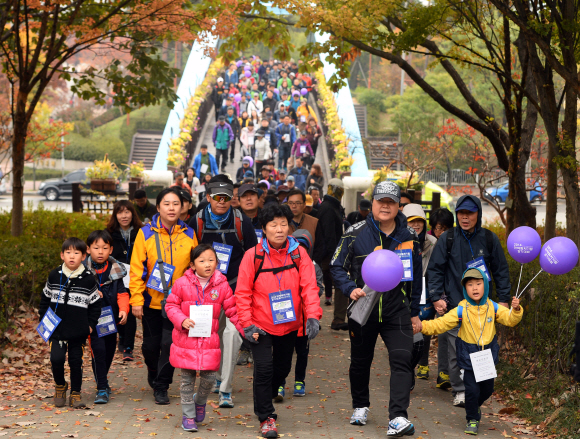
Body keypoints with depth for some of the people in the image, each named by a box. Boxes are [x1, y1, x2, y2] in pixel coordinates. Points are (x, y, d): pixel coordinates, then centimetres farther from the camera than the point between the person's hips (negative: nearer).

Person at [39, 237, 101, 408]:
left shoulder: (88, 280, -2)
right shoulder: (54, 276, 2)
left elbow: (96, 304, 6)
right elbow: (45, 299, 13)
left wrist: (91, 325, 2)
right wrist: (44, 320, 8)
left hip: (79, 332, 0)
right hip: (56, 329, 1)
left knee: (76, 361, 5)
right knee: (56, 358, -11)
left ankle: (75, 393, 20)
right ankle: (60, 386, 16)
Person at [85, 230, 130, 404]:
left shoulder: (115, 270, 3)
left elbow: (122, 293, 5)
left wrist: (123, 310, -9)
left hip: (111, 317, 4)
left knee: (110, 350, 15)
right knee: (98, 349, -14)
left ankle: (102, 379, 40)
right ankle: (102, 388, -8)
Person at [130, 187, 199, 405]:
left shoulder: (189, 235, 1)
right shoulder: (146, 233, -4)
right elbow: (137, 269, -4)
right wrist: (136, 300, -9)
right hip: (152, 299, 0)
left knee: (170, 344, -5)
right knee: (151, 345, 9)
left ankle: (161, 386, 10)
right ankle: (153, 373, 38)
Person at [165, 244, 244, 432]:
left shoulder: (222, 285, -1)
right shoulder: (182, 283, -4)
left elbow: (232, 310, 3)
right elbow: (171, 305, 2)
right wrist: (182, 320, -15)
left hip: (209, 340, 1)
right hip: (186, 339, -1)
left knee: (209, 377, 0)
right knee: (187, 379, 7)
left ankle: (200, 401, 32)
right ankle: (188, 415, 21)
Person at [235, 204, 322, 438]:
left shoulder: (299, 254, -6)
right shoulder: (253, 256, -12)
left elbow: (309, 286, -10)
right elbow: (242, 293, -7)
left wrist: (313, 316, -22)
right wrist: (247, 324, -12)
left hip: (289, 324, 3)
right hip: (261, 325, -3)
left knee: (283, 365, 20)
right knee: (263, 367, -11)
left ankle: (274, 386, 54)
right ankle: (266, 418, 3)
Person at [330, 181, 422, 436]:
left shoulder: (408, 237, 4)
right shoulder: (356, 234, -2)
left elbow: (416, 277, 13)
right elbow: (337, 266, 2)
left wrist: (415, 313, 13)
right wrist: (350, 289, -17)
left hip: (397, 311, 0)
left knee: (401, 360, -15)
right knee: (360, 362, 14)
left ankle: (398, 418, -18)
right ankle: (360, 407, 37)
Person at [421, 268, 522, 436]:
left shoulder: (492, 307, -3)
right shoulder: (461, 310, -11)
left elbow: (509, 319, -2)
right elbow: (441, 324, -13)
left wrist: (515, 310, -22)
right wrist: (422, 326, -26)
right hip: (469, 355, -3)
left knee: (487, 389, 14)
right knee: (472, 389, -6)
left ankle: (475, 406, 44)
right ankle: (472, 419, 15)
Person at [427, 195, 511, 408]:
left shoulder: (489, 239, 4)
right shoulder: (448, 238, 1)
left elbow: (501, 271, 11)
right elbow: (435, 269, 5)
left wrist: (504, 299, 6)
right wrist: (436, 297, -5)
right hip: (453, 302, -1)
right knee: (455, 348, -6)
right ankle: (459, 390, 2)